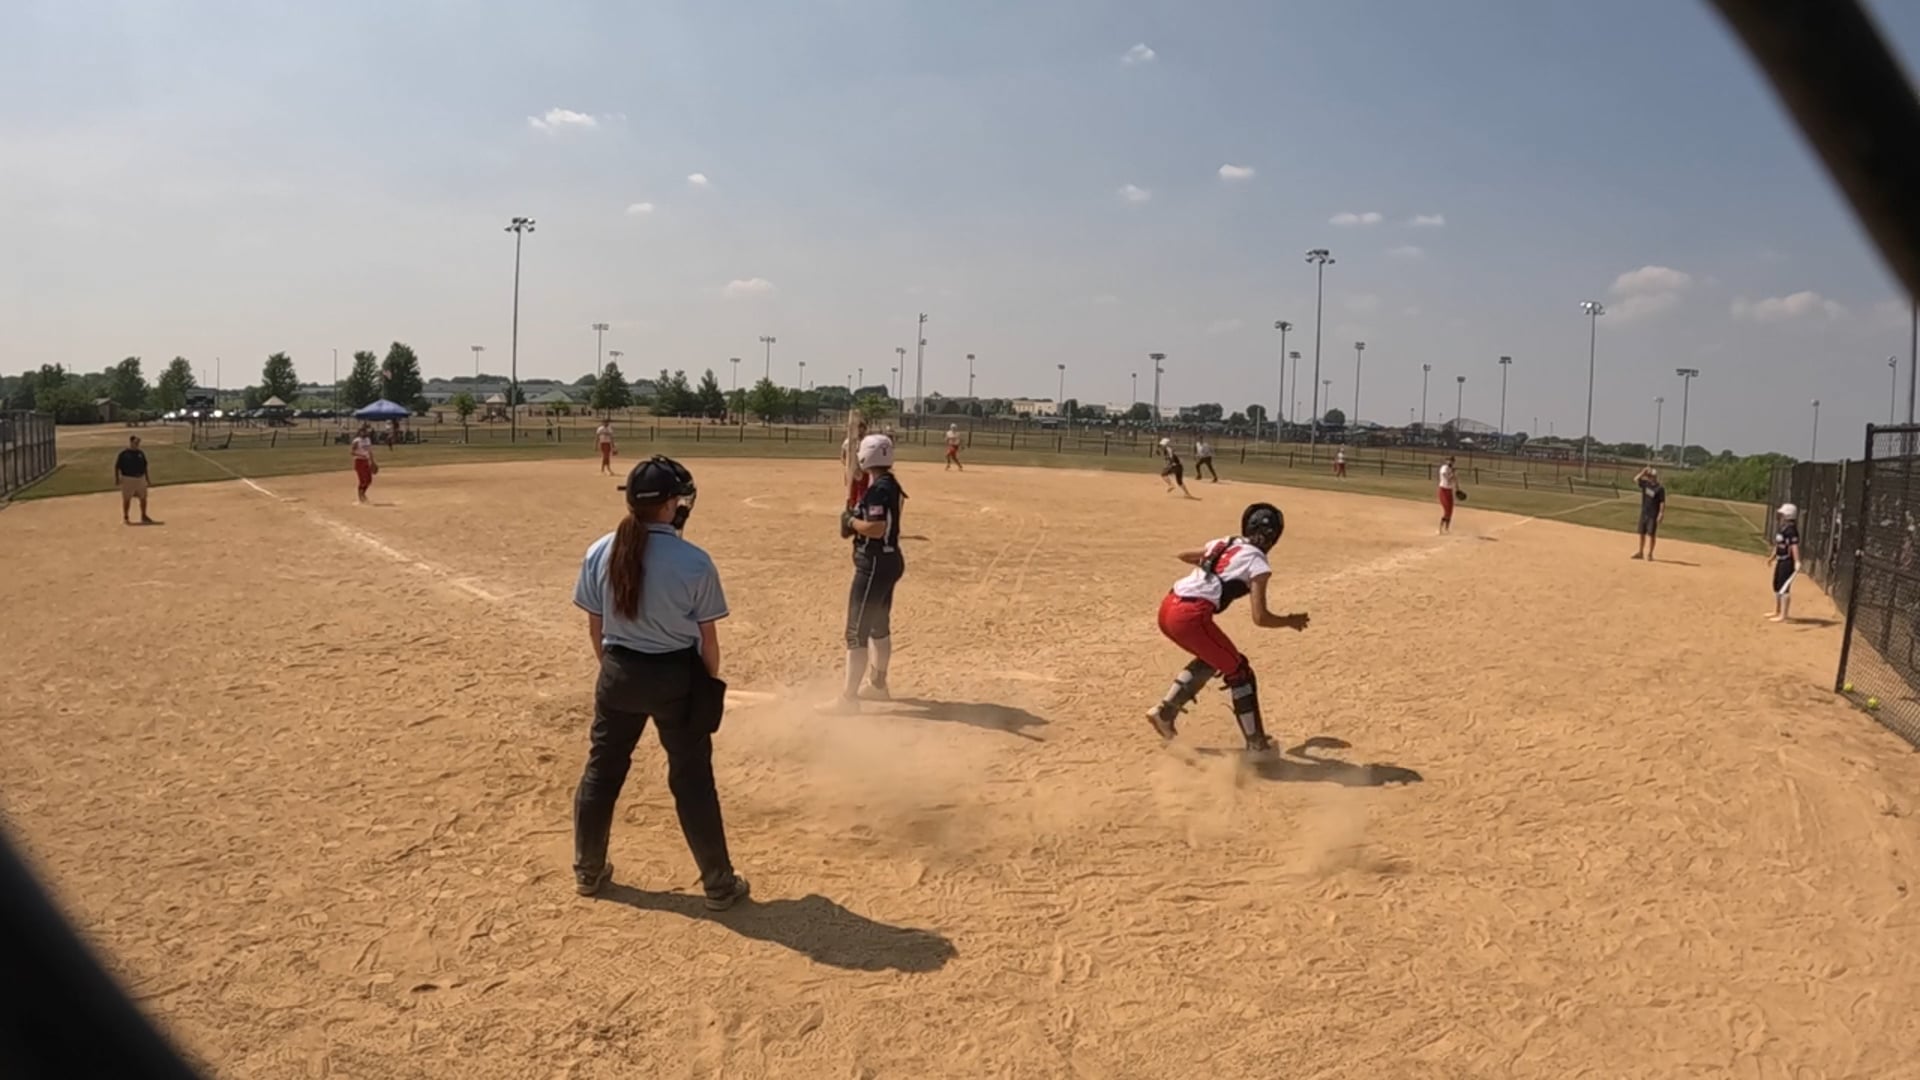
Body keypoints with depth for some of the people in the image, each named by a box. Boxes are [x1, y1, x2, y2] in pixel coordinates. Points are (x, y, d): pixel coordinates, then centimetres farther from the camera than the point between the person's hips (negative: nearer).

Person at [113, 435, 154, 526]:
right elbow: (116, 467, -8)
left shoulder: (140, 453, 8)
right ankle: (125, 518, 12)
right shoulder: (123, 454, -9)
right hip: (128, 479, -5)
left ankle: (143, 516, 23)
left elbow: (144, 466, 16)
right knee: (126, 499, 2)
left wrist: (147, 477, 15)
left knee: (143, 498, 10)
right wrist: (117, 479, -13)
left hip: (140, 478, 5)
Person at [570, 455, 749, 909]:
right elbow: (707, 637, -10)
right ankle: (719, 884, 19)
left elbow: (595, 626, 2)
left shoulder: (600, 553, -7)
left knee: (602, 769, 19)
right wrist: (710, 683, 6)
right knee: (692, 779, 8)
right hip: (676, 675, -3)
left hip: (619, 673, 3)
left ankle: (588, 871, 34)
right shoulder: (694, 561, -17)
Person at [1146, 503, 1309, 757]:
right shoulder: (1258, 563, 1)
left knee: (1211, 658, 30)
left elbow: (1184, 555, 38)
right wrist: (1290, 621, 12)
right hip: (1191, 616, -7)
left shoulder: (1223, 544, 20)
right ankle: (1257, 745, 16)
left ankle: (1165, 710, 23)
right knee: (1239, 673, 10)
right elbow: (1260, 618, -5)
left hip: (1168, 607, 7)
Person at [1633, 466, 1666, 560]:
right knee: (1642, 533, 13)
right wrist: (1643, 472, -1)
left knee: (1651, 534, -4)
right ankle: (1640, 552, 23)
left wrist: (1661, 514, -18)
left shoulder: (1660, 489, -13)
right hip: (1644, 513, 7)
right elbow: (1636, 479, 9)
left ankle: (1649, 554, 2)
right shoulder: (1645, 484, 5)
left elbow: (1662, 503, -14)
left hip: (1653, 515, -7)